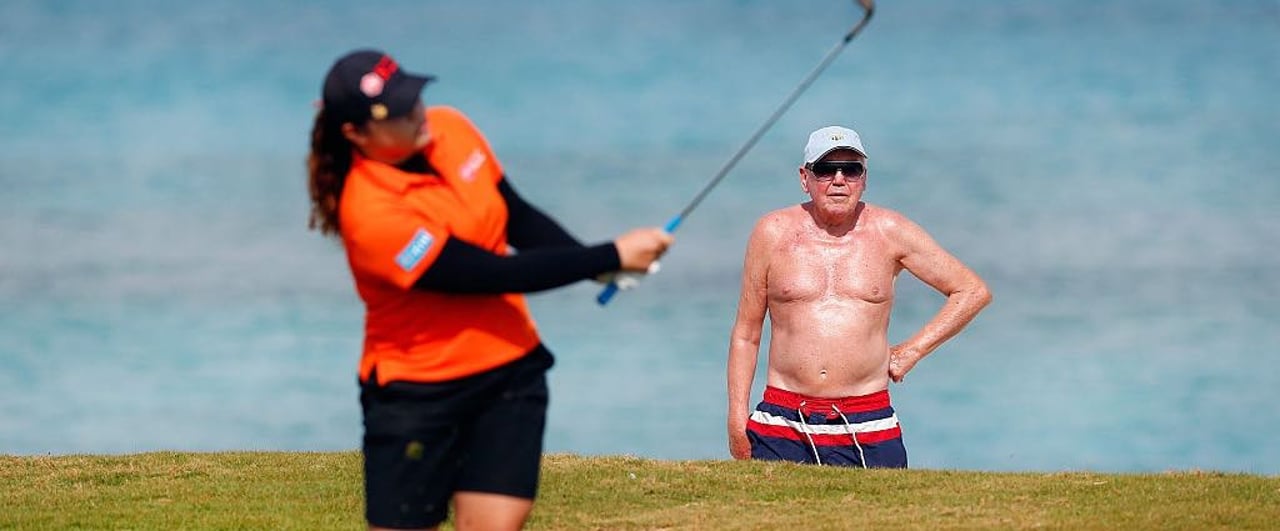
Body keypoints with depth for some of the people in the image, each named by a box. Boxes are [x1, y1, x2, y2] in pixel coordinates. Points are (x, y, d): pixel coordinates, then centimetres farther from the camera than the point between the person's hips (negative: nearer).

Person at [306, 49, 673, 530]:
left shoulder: (448, 129, -3)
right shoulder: (371, 214, -25)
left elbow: (518, 219, 8)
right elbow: (496, 275, -24)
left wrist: (597, 266, -10)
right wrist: (613, 256, -22)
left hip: (510, 368, 6)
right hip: (419, 394, -6)